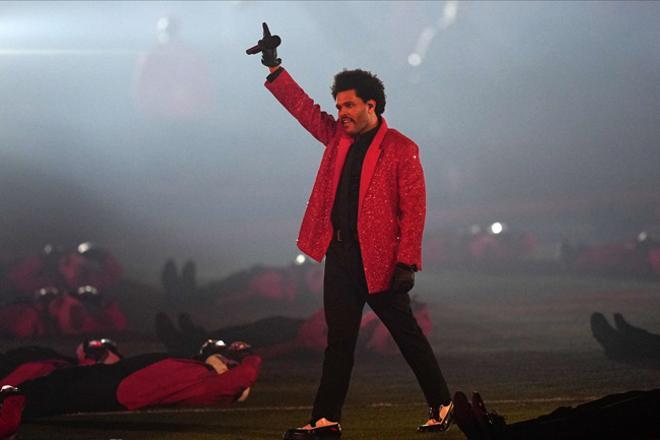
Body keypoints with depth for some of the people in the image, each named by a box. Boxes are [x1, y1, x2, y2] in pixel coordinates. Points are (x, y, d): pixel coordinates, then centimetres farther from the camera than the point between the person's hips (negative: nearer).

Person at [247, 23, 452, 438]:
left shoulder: (401, 150, -8)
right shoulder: (338, 136, 10)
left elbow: (414, 209, -12)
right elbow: (303, 106, 14)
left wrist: (407, 263, -17)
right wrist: (274, 67, 4)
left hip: (380, 260, -6)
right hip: (340, 255, 6)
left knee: (407, 333, 4)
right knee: (339, 340, 7)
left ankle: (442, 405, 16)